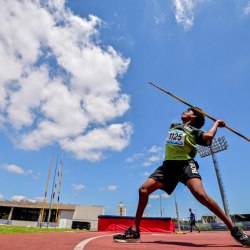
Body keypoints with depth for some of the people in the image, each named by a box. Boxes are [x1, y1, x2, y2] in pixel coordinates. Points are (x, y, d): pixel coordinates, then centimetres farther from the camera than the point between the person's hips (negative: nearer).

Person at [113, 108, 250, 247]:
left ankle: (234, 230, -11)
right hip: (168, 165, 5)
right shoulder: (174, 126, 26)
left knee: (200, 194, -30)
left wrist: (216, 123, 5)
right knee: (144, 189, -7)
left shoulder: (194, 131, 6)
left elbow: (208, 137, -12)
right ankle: (134, 232, 2)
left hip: (186, 164, -5)